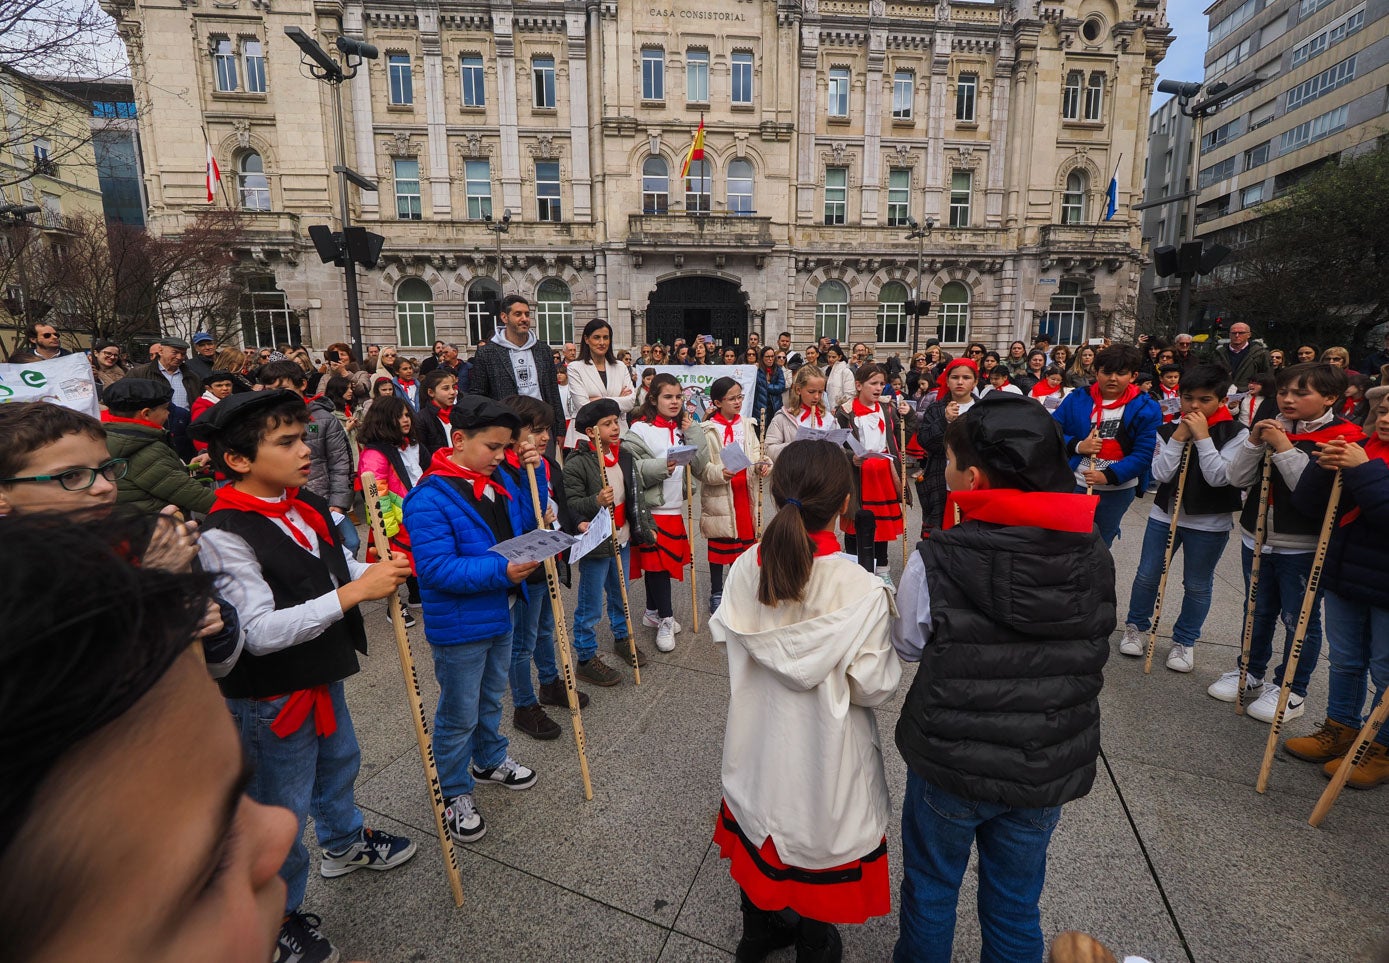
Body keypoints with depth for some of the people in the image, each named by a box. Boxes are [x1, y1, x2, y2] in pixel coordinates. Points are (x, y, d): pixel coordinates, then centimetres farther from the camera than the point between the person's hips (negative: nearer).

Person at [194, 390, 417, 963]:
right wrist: (354, 592, -35)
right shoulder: (224, 535, -26)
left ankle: (344, 844, 57)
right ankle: (279, 916, 38)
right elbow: (259, 631, -31)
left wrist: (378, 571, -11)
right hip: (270, 700, -8)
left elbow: (335, 572, 11)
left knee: (339, 766, 29)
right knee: (282, 814, 12)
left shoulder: (308, 507, -2)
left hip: (324, 678, 8)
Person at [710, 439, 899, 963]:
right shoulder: (863, 592, -27)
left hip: (757, 741, 4)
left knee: (760, 830, 27)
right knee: (818, 836, 23)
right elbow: (874, 688, -20)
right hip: (824, 753, -3)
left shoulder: (744, 570, -16)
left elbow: (730, 649, -5)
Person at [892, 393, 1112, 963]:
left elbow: (907, 646, -7)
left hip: (950, 766, -3)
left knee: (930, 891, 22)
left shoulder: (936, 562, -25)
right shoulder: (1095, 556, -11)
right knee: (1016, 906, 25)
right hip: (1048, 770, 4)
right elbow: (1096, 656, 3)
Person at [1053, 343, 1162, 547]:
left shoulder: (1146, 409, -7)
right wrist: (1077, 446, -18)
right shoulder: (1076, 399, -3)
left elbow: (1144, 454, -10)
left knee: (1101, 544, 18)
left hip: (1119, 489, 0)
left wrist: (1108, 476, -22)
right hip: (1075, 483, 0)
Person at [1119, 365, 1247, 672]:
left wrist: (1202, 436, -20)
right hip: (1164, 515, 2)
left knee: (1198, 586, 10)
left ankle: (1184, 641, 27)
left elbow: (1219, 477, -19)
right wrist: (1179, 437, -17)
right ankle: (1136, 627, 29)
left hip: (1210, 523, -2)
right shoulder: (1169, 429, -1)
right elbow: (1161, 474, -10)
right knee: (1147, 576, 9)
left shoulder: (1236, 433, -8)